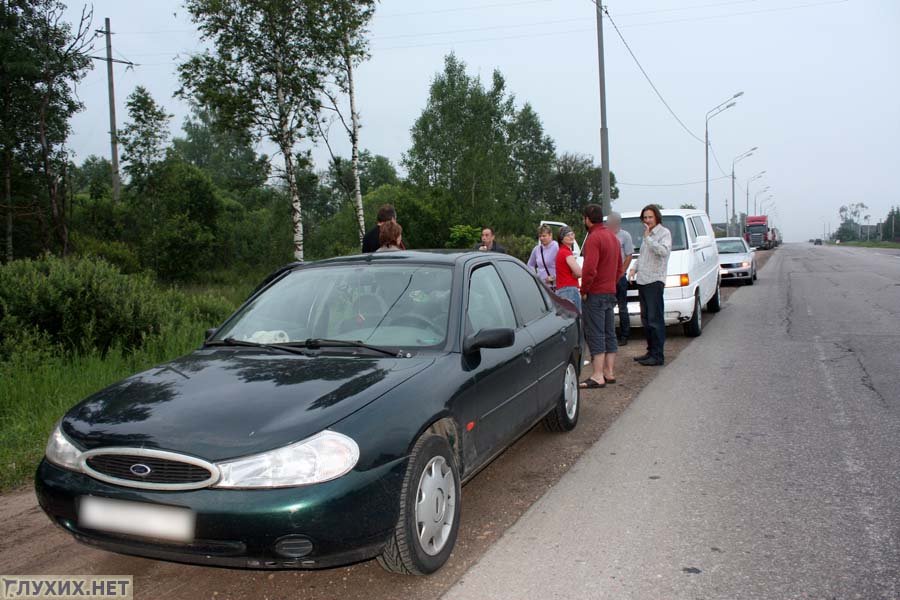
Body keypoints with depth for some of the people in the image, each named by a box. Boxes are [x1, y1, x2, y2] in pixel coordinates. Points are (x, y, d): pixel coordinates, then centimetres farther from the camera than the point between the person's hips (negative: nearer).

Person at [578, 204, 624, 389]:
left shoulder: (594, 238, -16)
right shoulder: (613, 237, 15)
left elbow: (590, 269, -25)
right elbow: (620, 268, 20)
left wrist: (584, 290, -14)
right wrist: (611, 284, 18)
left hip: (595, 294, -9)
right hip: (610, 292, 9)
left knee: (595, 335, -6)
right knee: (609, 333, 13)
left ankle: (598, 376, -6)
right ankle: (609, 372, 19)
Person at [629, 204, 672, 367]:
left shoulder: (664, 233, -5)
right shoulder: (647, 235, 20)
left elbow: (663, 251, -23)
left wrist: (648, 238, -19)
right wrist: (635, 268, 13)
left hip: (655, 281, -9)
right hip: (642, 281, 9)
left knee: (655, 320, -9)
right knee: (646, 320, 13)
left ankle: (658, 356, -7)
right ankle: (651, 351, 21)